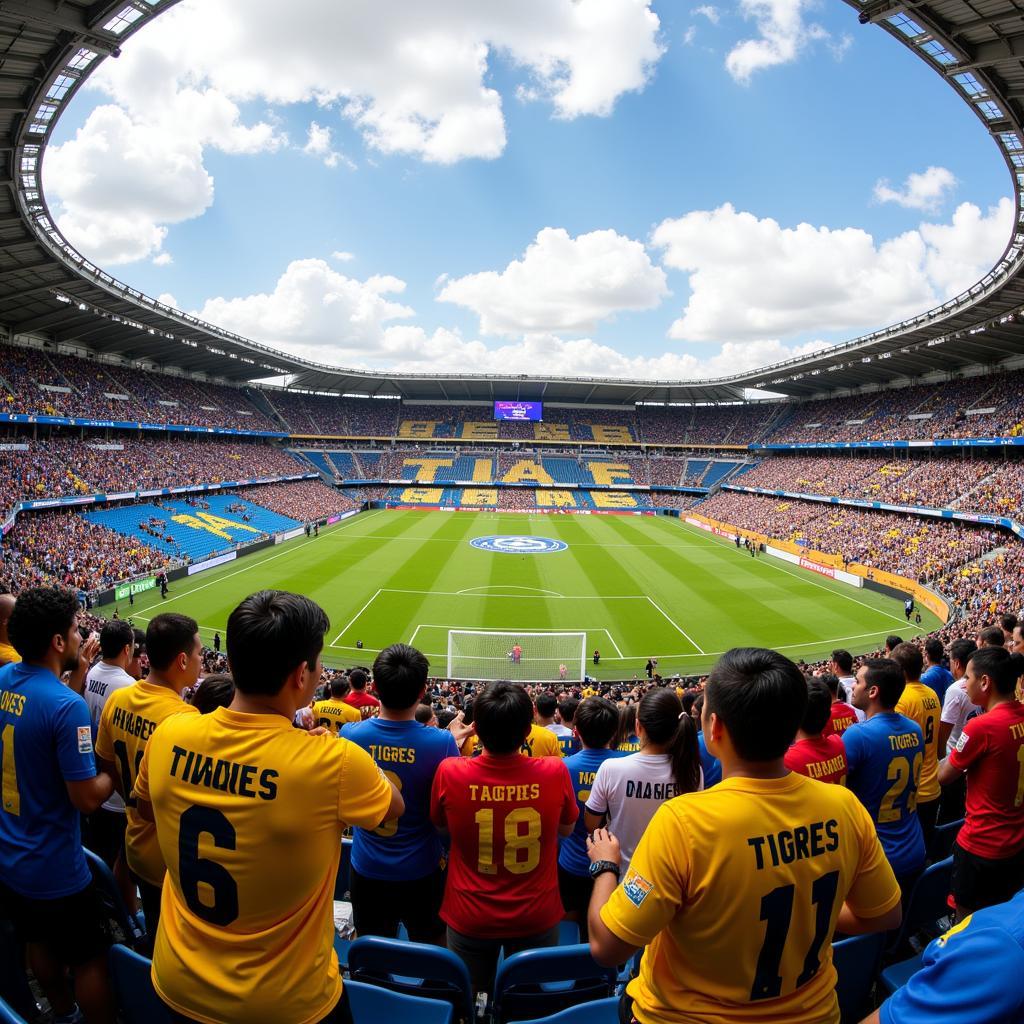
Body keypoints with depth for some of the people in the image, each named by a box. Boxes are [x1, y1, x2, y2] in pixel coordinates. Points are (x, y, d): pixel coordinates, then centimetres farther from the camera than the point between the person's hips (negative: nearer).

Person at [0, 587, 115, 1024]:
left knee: (40, 944, 28)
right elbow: (88, 799, -25)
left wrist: (74, 673, 6)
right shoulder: (68, 706, -30)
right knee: (89, 959, 13)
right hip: (53, 870, -8)